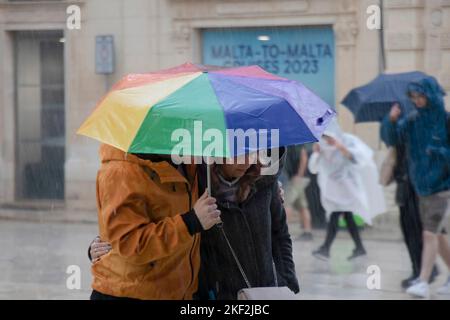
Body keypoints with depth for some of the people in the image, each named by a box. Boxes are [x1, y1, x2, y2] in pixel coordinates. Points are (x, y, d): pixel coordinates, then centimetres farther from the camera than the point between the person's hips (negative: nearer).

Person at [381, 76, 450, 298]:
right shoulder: (412, 121, 4)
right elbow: (392, 138, -5)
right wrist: (391, 121, -21)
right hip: (422, 186, 6)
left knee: (430, 234, -13)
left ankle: (423, 283, -14)